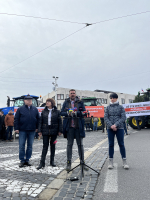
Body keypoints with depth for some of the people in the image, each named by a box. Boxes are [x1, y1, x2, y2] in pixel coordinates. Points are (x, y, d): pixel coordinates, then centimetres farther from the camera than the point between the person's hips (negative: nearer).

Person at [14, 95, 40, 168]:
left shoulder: (35, 109, 8)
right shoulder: (20, 109, 1)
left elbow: (38, 119, 11)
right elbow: (16, 119, 0)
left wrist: (37, 127, 6)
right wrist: (16, 128, -6)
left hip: (32, 130, 2)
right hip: (22, 130, -2)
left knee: (30, 146, 9)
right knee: (21, 146, 2)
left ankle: (27, 160, 21)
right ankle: (22, 160, 14)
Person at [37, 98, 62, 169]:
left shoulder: (57, 112, 0)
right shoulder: (44, 111, 5)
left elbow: (59, 122, 0)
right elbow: (40, 121, 6)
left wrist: (60, 131, -4)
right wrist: (39, 131, 0)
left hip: (54, 131, 0)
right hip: (45, 131, 1)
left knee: (53, 146, 10)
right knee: (45, 146, 1)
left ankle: (52, 161, 23)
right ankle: (42, 162, 7)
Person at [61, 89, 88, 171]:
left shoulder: (80, 102, 7)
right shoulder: (66, 102, 11)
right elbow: (62, 112, 6)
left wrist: (76, 113, -16)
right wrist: (67, 113, -13)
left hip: (78, 126, 0)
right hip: (69, 126, 1)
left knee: (80, 144, 8)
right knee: (69, 144, 7)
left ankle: (82, 162, 20)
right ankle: (69, 163, 17)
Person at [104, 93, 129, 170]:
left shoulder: (121, 107, 4)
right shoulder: (108, 107, 8)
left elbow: (123, 117, -3)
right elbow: (105, 117, 2)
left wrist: (116, 125, -14)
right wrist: (111, 125, -12)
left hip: (119, 128, -1)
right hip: (110, 128, 1)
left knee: (121, 144, 3)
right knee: (111, 145, 6)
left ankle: (124, 162, 14)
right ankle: (110, 162, 14)